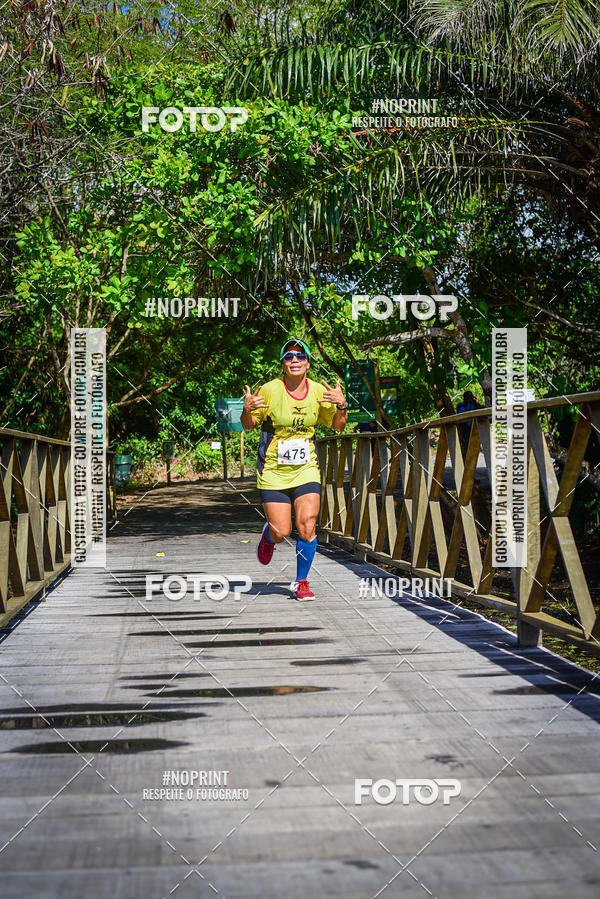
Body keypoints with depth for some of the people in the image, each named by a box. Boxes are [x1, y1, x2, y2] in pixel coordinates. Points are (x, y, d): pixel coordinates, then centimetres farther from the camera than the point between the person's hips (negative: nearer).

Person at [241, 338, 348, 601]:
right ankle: (268, 536, 37)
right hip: (273, 471, -2)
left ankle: (301, 582, 10)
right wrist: (247, 409, -23)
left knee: (307, 527, -10)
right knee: (281, 533, -3)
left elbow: (338, 425, 9)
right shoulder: (270, 390, -10)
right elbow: (248, 425, -1)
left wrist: (342, 405, -12)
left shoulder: (318, 391, -1)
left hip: (306, 470, 2)